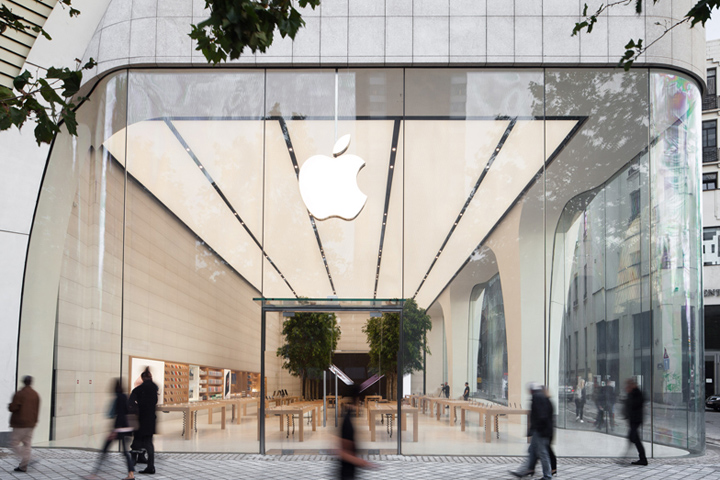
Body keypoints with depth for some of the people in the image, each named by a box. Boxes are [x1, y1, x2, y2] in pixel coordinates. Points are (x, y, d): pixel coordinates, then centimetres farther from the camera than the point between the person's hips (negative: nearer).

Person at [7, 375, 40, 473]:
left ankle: (25, 459, -17)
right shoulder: (36, 395, 8)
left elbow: (13, 408, -16)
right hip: (31, 424, 7)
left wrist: (9, 406, 5)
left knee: (14, 443, 0)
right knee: (27, 444, 9)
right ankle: (23, 466, 8)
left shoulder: (19, 394, -14)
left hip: (20, 424, -7)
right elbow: (37, 410, 11)